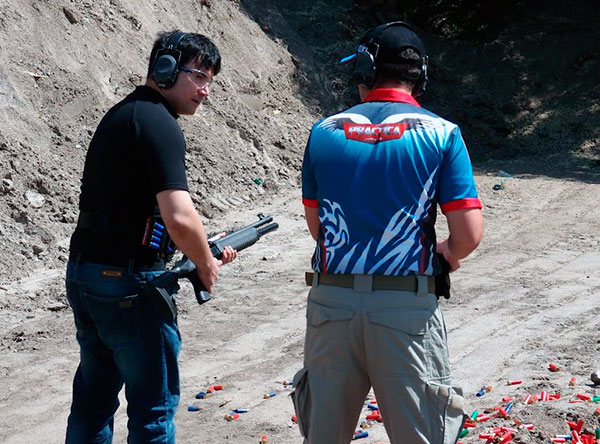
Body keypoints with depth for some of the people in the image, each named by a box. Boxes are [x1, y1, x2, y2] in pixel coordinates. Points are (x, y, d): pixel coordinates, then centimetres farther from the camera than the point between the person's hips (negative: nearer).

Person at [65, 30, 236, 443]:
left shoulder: (121, 115, 13)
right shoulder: (159, 124, -16)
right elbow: (179, 217, -27)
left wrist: (203, 248, 13)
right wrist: (207, 265, -9)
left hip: (83, 273, 9)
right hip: (129, 284, -9)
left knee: (94, 395, 18)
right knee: (154, 403, 4)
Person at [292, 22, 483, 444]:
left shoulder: (324, 133, 5)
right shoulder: (441, 135, -2)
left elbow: (317, 226, 13)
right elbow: (469, 235, -7)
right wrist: (449, 254, 14)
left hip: (331, 300, 3)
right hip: (407, 309, -2)